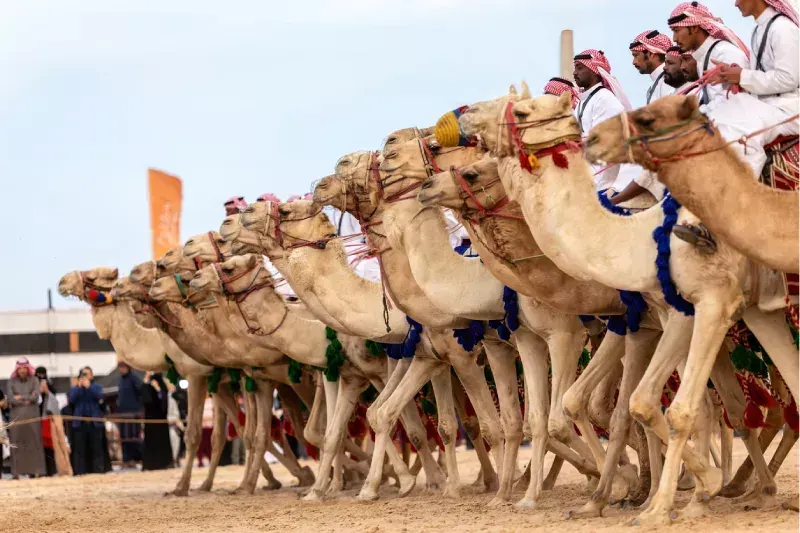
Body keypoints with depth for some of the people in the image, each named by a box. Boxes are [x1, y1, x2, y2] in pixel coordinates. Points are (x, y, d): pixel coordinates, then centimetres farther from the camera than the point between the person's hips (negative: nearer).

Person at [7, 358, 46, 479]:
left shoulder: (34, 380, 6)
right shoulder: (12, 382, 7)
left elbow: (36, 396, -5)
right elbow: (10, 399, -4)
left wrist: (20, 397, -3)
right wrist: (27, 400, -8)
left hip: (32, 416, 0)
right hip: (17, 416, 0)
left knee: (33, 443, -3)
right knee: (16, 445, -4)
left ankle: (35, 471, -3)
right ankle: (16, 472, -5)